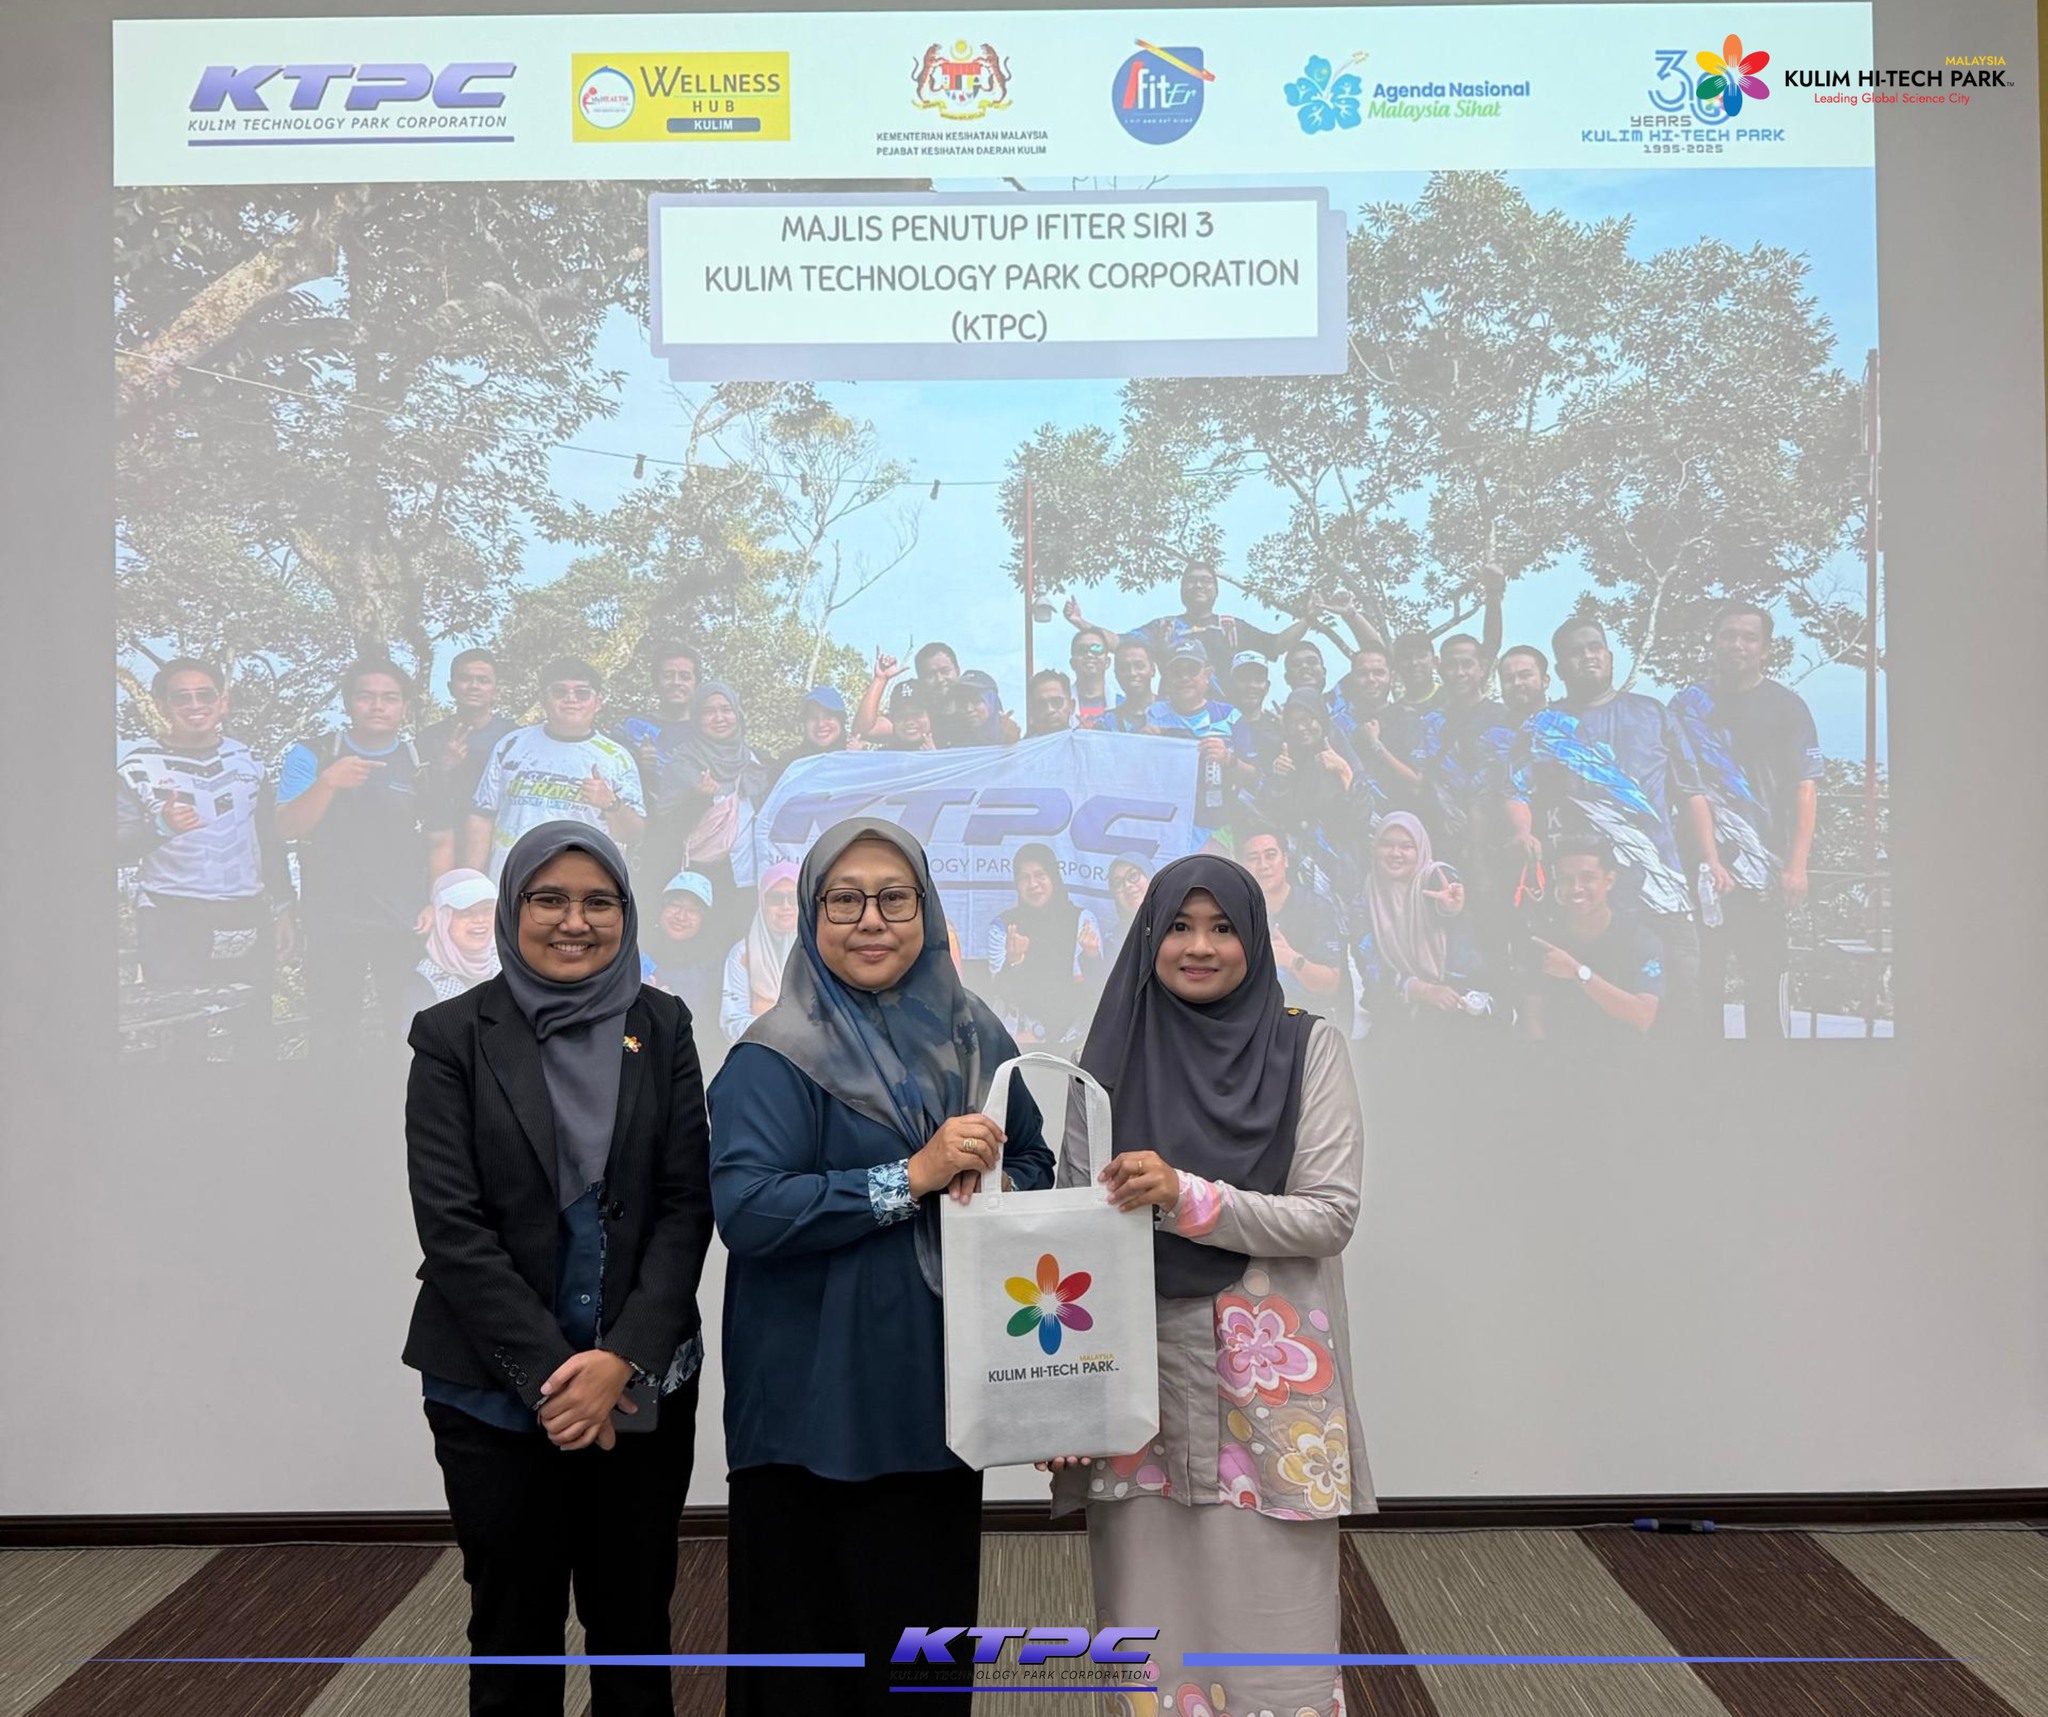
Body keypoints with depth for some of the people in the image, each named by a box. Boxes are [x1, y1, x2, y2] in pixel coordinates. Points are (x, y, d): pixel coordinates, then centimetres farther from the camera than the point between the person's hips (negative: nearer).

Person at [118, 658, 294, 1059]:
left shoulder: (246, 760, 9)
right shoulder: (135, 764, -2)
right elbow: (123, 849, -2)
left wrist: (283, 909, 14)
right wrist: (160, 828, -20)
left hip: (247, 921, 3)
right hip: (172, 923, -3)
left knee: (255, 1038, 5)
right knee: (186, 1038, -5)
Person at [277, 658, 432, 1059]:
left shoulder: (422, 763, 5)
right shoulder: (311, 756, 2)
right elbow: (288, 828, -8)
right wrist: (328, 782, -24)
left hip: (407, 924, 0)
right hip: (331, 924, 0)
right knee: (333, 1041, 7)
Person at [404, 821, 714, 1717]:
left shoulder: (661, 1027, 3)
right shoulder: (453, 1035, -4)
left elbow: (687, 1203, -2)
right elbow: (452, 1224, -8)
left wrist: (624, 1357, -13)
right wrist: (549, 1372, -13)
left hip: (643, 1386, 2)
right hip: (495, 1392, -1)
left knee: (634, 1621, 12)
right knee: (513, 1634, 11)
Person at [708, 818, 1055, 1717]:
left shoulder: (975, 1037, 7)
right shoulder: (774, 1059, -9)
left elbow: (1038, 1165, 12)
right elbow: (745, 1209, -20)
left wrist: (993, 1184, -11)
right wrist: (911, 1178, -24)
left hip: (940, 1384, 5)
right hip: (817, 1400, -4)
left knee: (933, 1617, 12)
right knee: (819, 1620, 3)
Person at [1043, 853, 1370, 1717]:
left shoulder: (1307, 1047, -2)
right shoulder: (1111, 1053, 4)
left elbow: (1332, 1214, -8)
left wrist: (1187, 1197, -20)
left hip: (1266, 1374, -2)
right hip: (1139, 1366, 2)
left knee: (1269, 1610, 3)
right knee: (1152, 1611, 8)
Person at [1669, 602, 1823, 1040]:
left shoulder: (1786, 707, 6)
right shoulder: (1687, 704, 12)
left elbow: (1805, 790, 1)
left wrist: (1796, 866, -9)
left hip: (1761, 868, -2)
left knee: (1765, 980, -3)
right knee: (1699, 979, 4)